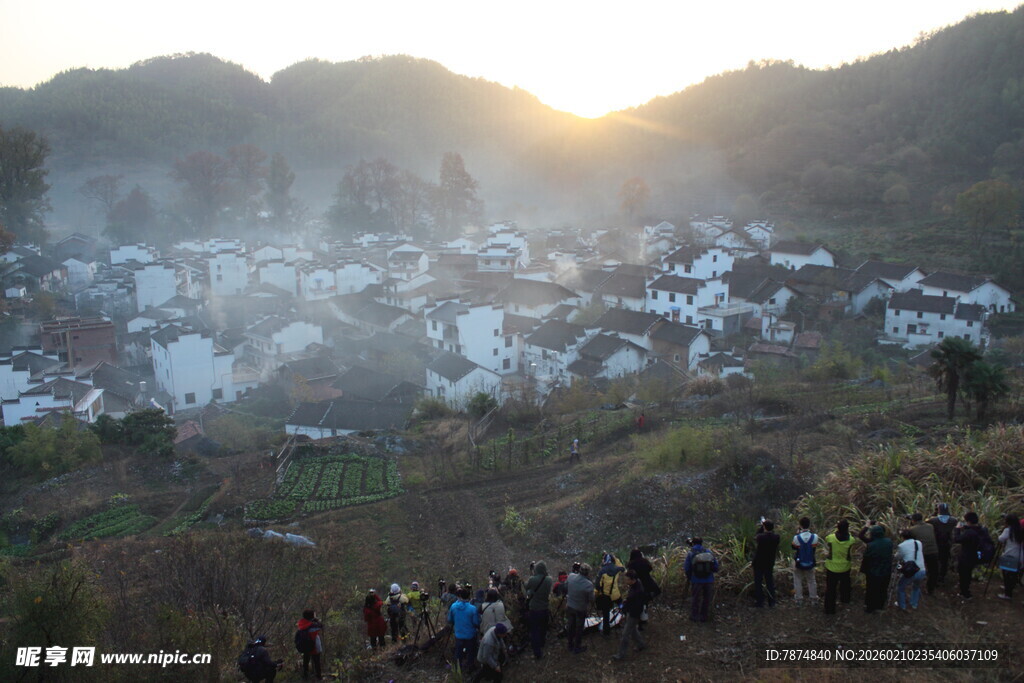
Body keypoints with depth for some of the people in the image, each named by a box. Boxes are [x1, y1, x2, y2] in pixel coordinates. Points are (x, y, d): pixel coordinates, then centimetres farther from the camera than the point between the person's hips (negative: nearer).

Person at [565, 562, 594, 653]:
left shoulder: (571, 576, -19)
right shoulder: (589, 584, -31)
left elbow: (566, 583, 6)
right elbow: (591, 598, -17)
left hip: (570, 606, 4)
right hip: (581, 609, -4)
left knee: (571, 626, 23)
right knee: (579, 629, 17)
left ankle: (570, 645, 41)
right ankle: (577, 648, 32)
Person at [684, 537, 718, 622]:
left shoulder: (690, 554, -7)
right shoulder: (709, 552, 0)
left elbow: (687, 569, -6)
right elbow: (716, 568, 1)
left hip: (696, 581, -2)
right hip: (709, 580, 2)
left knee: (696, 599, 13)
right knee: (706, 599, 15)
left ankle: (694, 616, 18)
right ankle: (704, 616, 21)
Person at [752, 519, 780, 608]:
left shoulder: (760, 537, -25)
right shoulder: (776, 537, -11)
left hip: (759, 563, -4)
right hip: (770, 563, 4)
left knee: (758, 583, 7)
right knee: (770, 582, 15)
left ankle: (760, 602, 10)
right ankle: (771, 602, 19)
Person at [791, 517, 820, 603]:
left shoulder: (797, 538, -25)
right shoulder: (814, 537, -20)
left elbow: (793, 547, -5)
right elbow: (815, 549, -2)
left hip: (798, 563, -2)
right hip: (810, 563, 2)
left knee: (798, 581, 17)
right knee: (811, 581, 21)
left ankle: (799, 599, 23)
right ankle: (813, 598, 30)